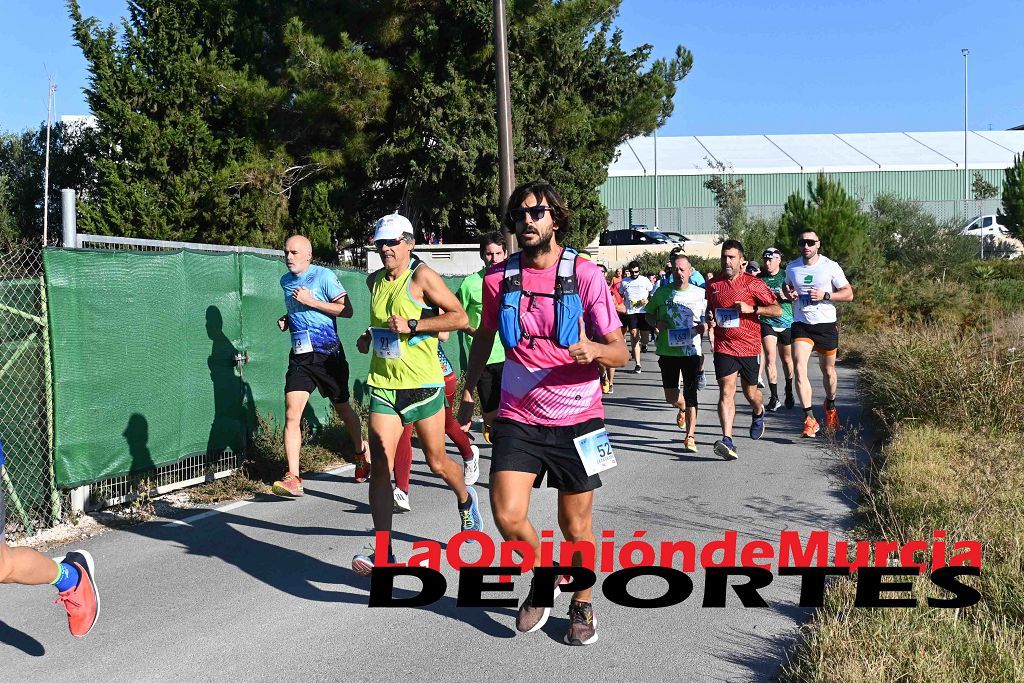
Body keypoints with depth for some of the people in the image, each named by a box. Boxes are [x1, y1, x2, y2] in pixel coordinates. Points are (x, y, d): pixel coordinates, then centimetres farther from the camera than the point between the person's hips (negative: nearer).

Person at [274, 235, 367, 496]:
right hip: (300, 357, 4)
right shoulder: (285, 281, 12)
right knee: (291, 415, -12)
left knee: (343, 410, 13)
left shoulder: (324, 276, -8)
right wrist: (286, 319, 8)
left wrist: (311, 301, -18)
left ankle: (361, 453, 41)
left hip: (328, 354, -4)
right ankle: (293, 478, -14)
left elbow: (347, 310, -12)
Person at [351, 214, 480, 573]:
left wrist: (412, 325, -19)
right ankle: (384, 552, -2)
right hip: (383, 385, 5)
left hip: (423, 384, -4)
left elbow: (460, 317, -13)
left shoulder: (422, 276, -9)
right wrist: (370, 335, 11)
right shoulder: (374, 281, 11)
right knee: (379, 468, -6)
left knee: (437, 462, 10)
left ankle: (465, 499, 44)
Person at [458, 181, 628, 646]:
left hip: (576, 419, -1)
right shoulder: (498, 278, 0)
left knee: (576, 526, 9)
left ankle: (582, 605, 35)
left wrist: (595, 350, -31)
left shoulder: (585, 275, -8)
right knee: (507, 516, -12)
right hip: (517, 418, 2)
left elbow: (619, 352, -9)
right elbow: (484, 336, 18)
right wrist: (469, 392, 18)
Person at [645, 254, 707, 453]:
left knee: (690, 394, -4)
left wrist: (703, 327, -13)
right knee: (671, 396, 6)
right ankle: (683, 409, 42)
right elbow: (649, 314, 14)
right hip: (668, 350, 2)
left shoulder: (700, 293, 1)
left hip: (692, 351, -1)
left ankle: (690, 437, 3)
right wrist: (656, 323, -7)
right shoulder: (662, 293, 2)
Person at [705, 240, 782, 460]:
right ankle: (727, 440, -20)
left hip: (749, 346, -1)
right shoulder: (713, 284, 6)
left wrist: (751, 309, -17)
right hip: (724, 346, 1)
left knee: (750, 392, 14)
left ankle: (759, 413, 49)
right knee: (726, 391, -12)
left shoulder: (753, 284, -5)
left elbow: (777, 309, -4)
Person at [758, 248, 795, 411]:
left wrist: (786, 296, -19)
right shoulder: (759, 278, 3)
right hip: (767, 322, 0)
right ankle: (774, 398, -5)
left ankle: (789, 392, 35)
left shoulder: (786, 276, -2)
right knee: (770, 359, -11)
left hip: (786, 322, 0)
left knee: (787, 360, 14)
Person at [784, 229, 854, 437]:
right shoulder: (791, 267, 4)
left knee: (828, 371, 14)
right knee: (799, 370, -17)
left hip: (826, 325, -1)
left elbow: (848, 294, -3)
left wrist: (825, 295, -18)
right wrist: (789, 294, 0)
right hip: (801, 325, 1)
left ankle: (830, 406, 43)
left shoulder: (831, 266, -5)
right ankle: (809, 419, -15)